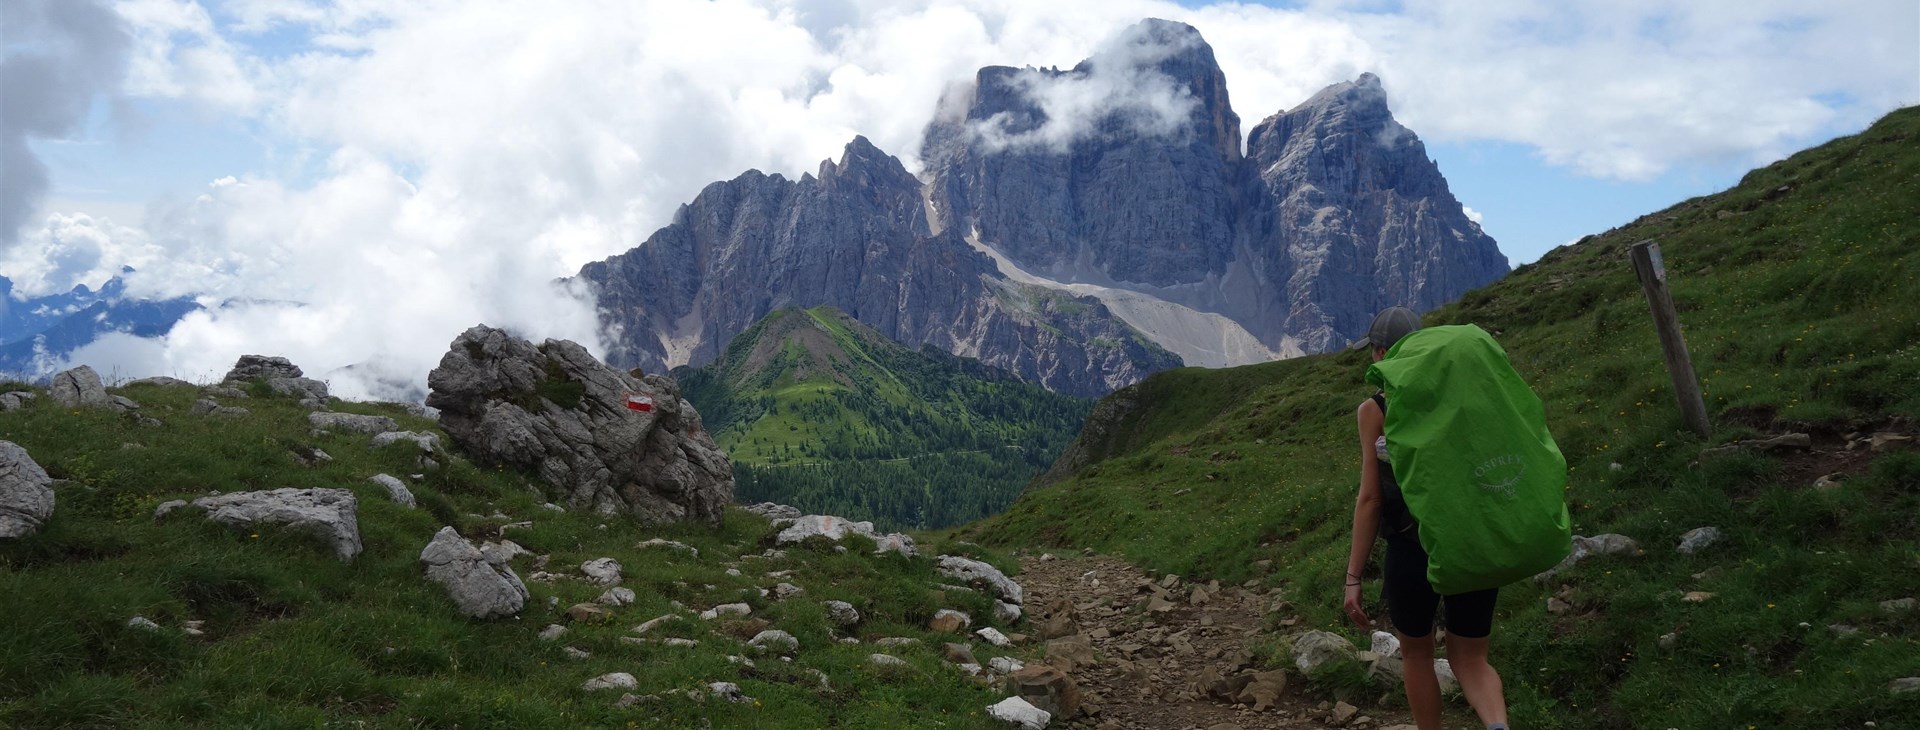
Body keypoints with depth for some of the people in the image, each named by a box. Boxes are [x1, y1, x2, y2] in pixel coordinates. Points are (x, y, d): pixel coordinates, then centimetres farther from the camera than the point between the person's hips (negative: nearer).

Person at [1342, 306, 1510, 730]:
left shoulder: (1375, 409, -6)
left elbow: (1370, 499, -8)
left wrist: (1353, 577, -3)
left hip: (1412, 552, -3)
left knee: (1416, 654, 21)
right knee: (1469, 660, 16)